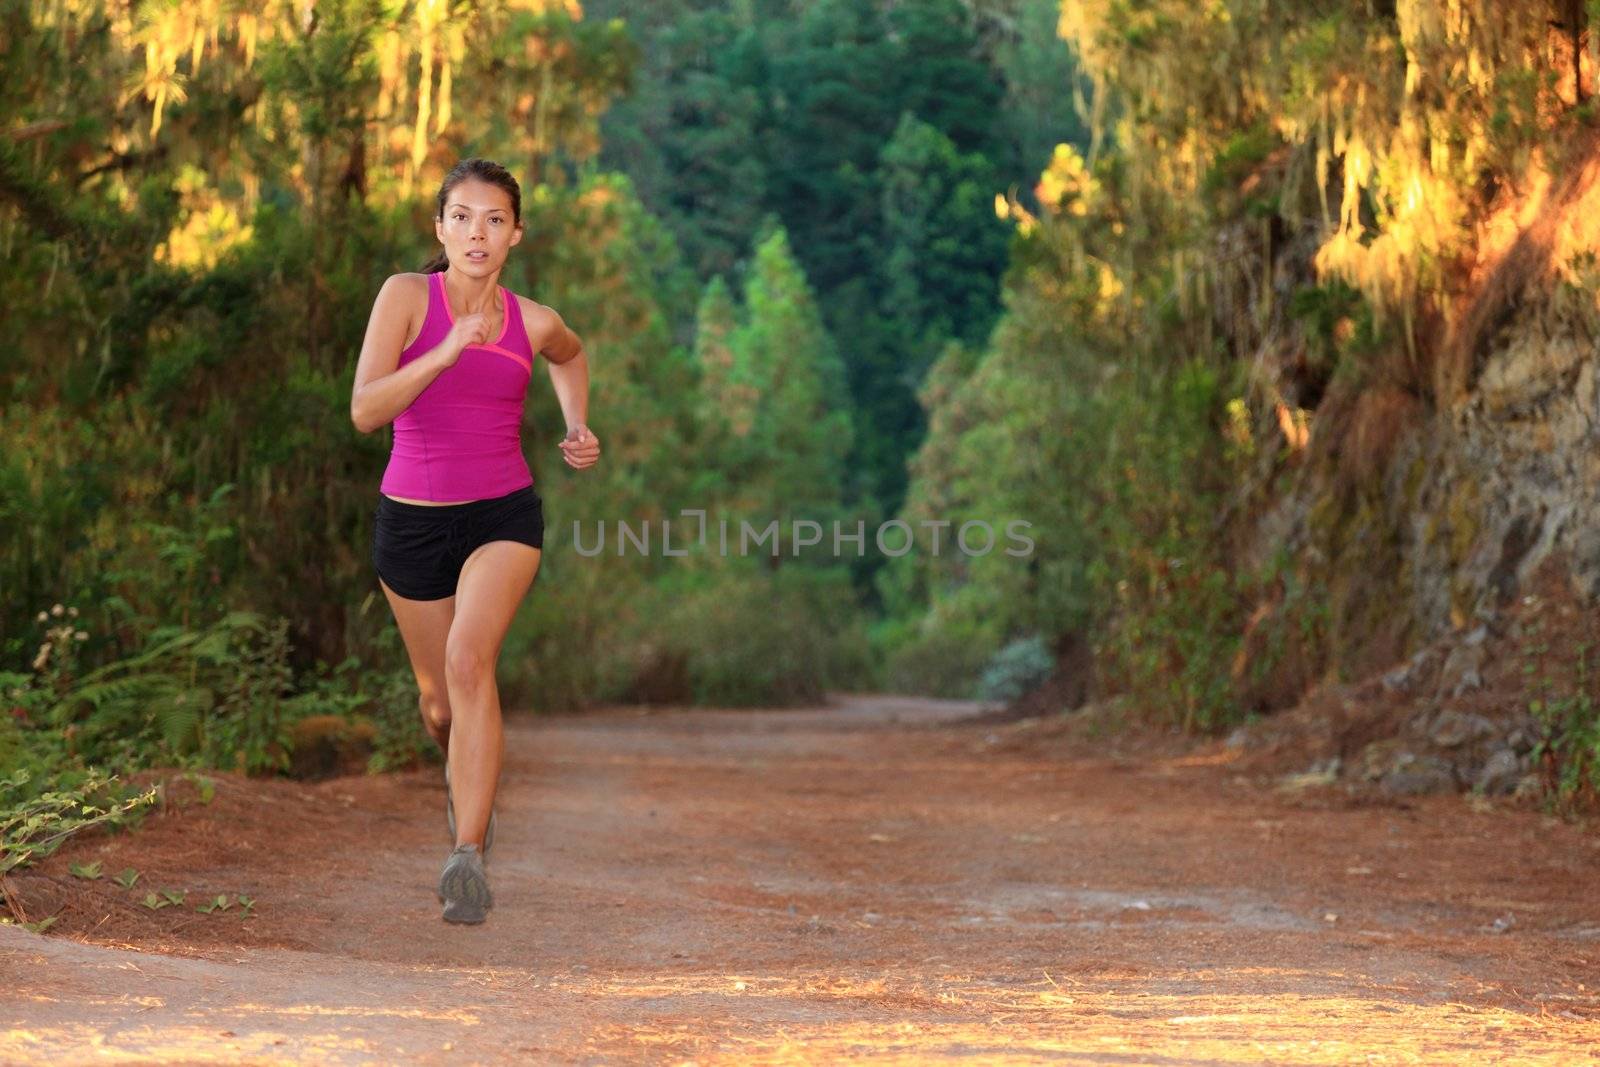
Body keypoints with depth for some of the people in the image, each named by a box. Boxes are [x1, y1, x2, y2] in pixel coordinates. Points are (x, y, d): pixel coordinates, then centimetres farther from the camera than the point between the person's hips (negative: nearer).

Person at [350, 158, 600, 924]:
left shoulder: (533, 322, -1)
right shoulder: (406, 295, -8)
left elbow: (572, 354, 25)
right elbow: (365, 410, -19)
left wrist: (578, 429, 9)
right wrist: (450, 349, -28)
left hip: (504, 516, 0)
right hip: (412, 519, 1)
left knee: (469, 658, -27)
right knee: (439, 699, 14)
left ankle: (468, 855, -31)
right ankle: (467, 781, 51)